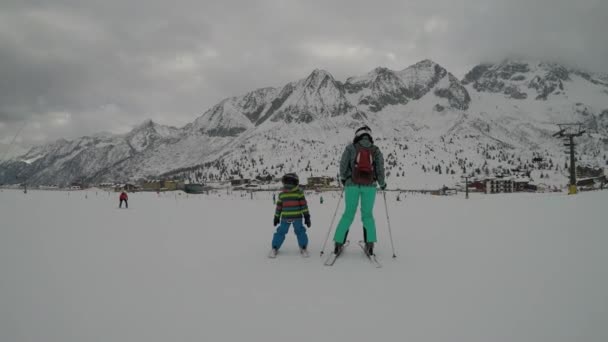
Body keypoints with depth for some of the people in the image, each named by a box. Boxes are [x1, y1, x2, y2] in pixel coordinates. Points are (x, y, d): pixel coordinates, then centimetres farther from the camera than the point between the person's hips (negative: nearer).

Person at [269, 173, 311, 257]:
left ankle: (303, 248, 21)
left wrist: (307, 216, -7)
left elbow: (303, 204, -5)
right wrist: (276, 217, 16)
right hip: (285, 217, 2)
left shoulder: (299, 192, -5)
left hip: (297, 217, -2)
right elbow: (279, 206, 13)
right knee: (280, 232, 2)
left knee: (300, 232, 3)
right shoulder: (282, 194, 5)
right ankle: (274, 248, 15)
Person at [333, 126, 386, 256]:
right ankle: (370, 244, 0)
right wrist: (382, 183, 20)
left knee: (348, 214, 8)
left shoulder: (351, 147, 2)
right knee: (368, 215, 11)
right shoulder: (375, 150, 6)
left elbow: (343, 165, 2)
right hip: (370, 186, 0)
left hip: (352, 184, 0)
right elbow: (380, 168, 3)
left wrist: (343, 178, 21)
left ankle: (338, 243, 5)